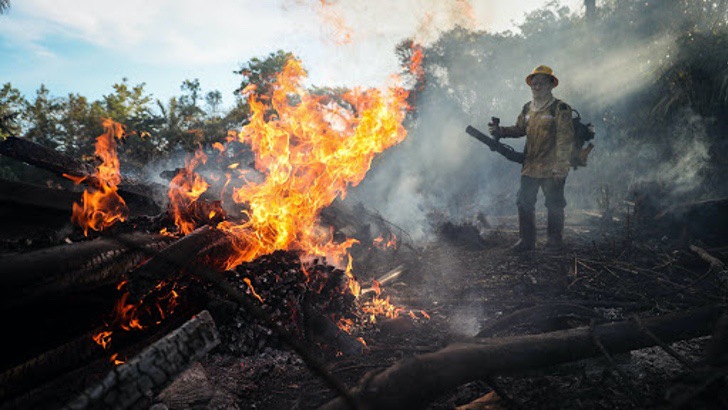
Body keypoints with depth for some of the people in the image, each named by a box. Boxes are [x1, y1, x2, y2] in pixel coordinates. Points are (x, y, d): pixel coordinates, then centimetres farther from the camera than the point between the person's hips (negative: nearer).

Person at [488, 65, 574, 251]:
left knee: (554, 206, 4)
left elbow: (565, 139, -12)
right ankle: (526, 240, 17)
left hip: (551, 169, -6)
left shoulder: (560, 108, -8)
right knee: (524, 203, 7)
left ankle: (554, 241, 18)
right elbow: (519, 129, 23)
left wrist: (560, 167, -19)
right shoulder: (528, 108, 12)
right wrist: (500, 131, 5)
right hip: (530, 167, 6)